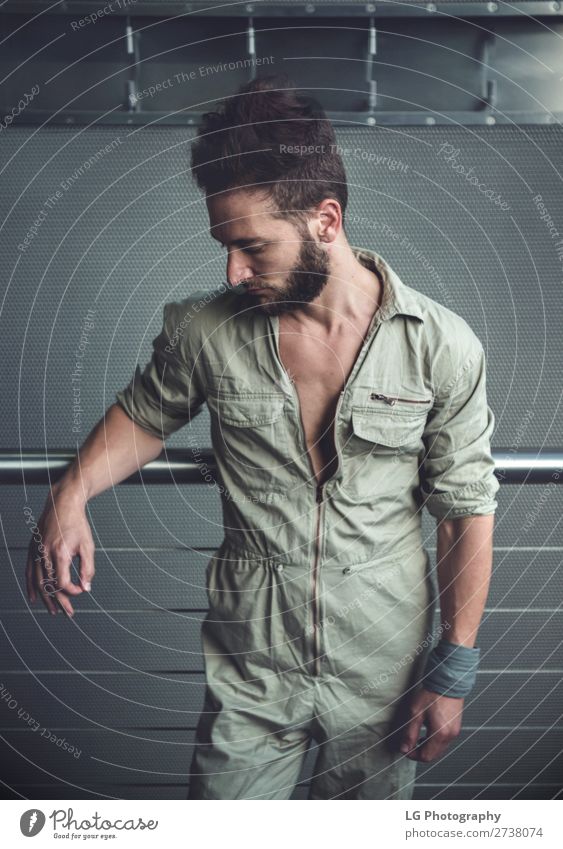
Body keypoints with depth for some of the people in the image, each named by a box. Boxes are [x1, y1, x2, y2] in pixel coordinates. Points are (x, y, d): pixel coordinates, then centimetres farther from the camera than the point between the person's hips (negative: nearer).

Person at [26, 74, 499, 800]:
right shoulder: (204, 329, -10)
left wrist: (453, 671, -3)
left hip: (382, 673, 0)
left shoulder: (442, 346, -13)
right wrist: (71, 493, -10)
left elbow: (466, 509, -5)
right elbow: (144, 415, 9)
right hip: (249, 667, 1)